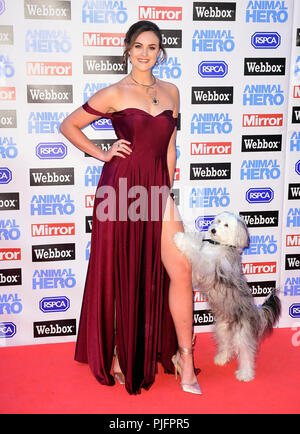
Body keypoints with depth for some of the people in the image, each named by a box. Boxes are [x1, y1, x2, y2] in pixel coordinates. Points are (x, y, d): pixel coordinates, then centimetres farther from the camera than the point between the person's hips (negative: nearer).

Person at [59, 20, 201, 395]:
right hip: (120, 188, -3)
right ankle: (116, 353, 28)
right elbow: (68, 126, 6)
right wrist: (102, 154, -1)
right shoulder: (114, 94, -1)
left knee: (181, 271, -5)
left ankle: (184, 358, 10)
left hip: (157, 191, 4)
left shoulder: (170, 92, 12)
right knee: (120, 275, 7)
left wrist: (166, 189, 12)